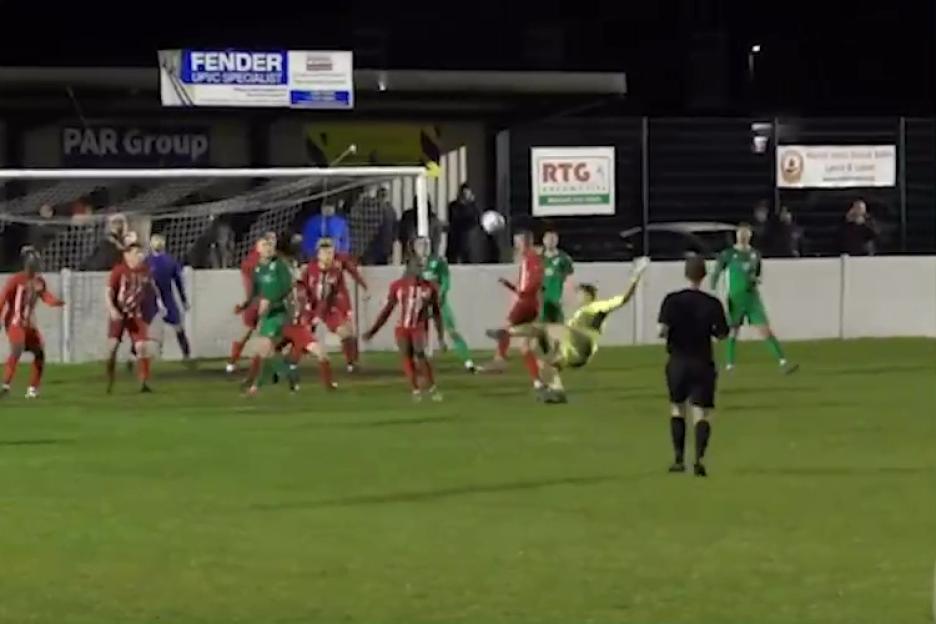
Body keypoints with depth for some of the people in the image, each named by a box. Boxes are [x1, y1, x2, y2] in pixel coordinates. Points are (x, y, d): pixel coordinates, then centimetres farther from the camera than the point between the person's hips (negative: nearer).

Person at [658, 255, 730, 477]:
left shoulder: (672, 300, -7)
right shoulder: (712, 304, -6)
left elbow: (663, 329, -16)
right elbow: (722, 334, -1)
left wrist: (663, 333, 7)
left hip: (678, 362, 1)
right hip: (703, 364, -1)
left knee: (677, 409, 18)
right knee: (701, 413, -2)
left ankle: (679, 459, 15)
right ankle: (699, 457, -22)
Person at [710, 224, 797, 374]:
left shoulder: (755, 254, 9)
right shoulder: (728, 254, -2)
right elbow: (716, 274, 2)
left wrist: (757, 280, -2)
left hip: (753, 298, 2)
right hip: (735, 299, -2)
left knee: (765, 331, -6)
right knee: (733, 332, 4)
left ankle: (783, 363, -12)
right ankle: (729, 366, 18)